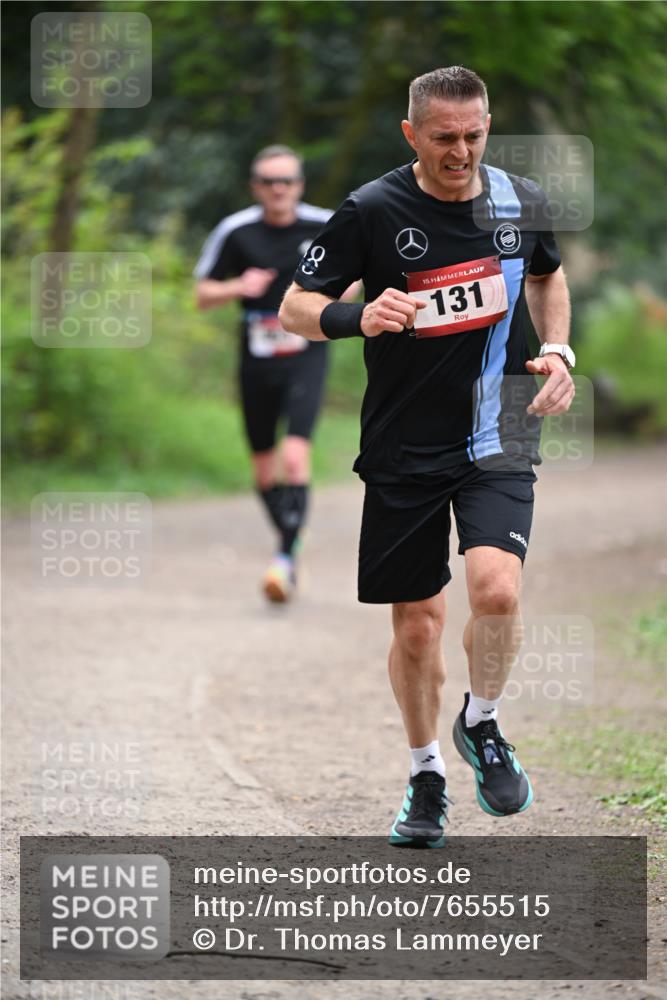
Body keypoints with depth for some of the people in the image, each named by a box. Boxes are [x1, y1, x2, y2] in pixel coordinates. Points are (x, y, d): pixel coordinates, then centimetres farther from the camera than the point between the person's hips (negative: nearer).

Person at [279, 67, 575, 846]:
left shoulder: (522, 203, 1)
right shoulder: (371, 211, -10)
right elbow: (295, 306, -5)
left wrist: (558, 351, 6)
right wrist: (359, 317, -25)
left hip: (496, 438, 1)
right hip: (402, 450, -1)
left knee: (496, 589, -22)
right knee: (416, 625, 5)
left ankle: (482, 724, 7)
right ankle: (426, 773, 28)